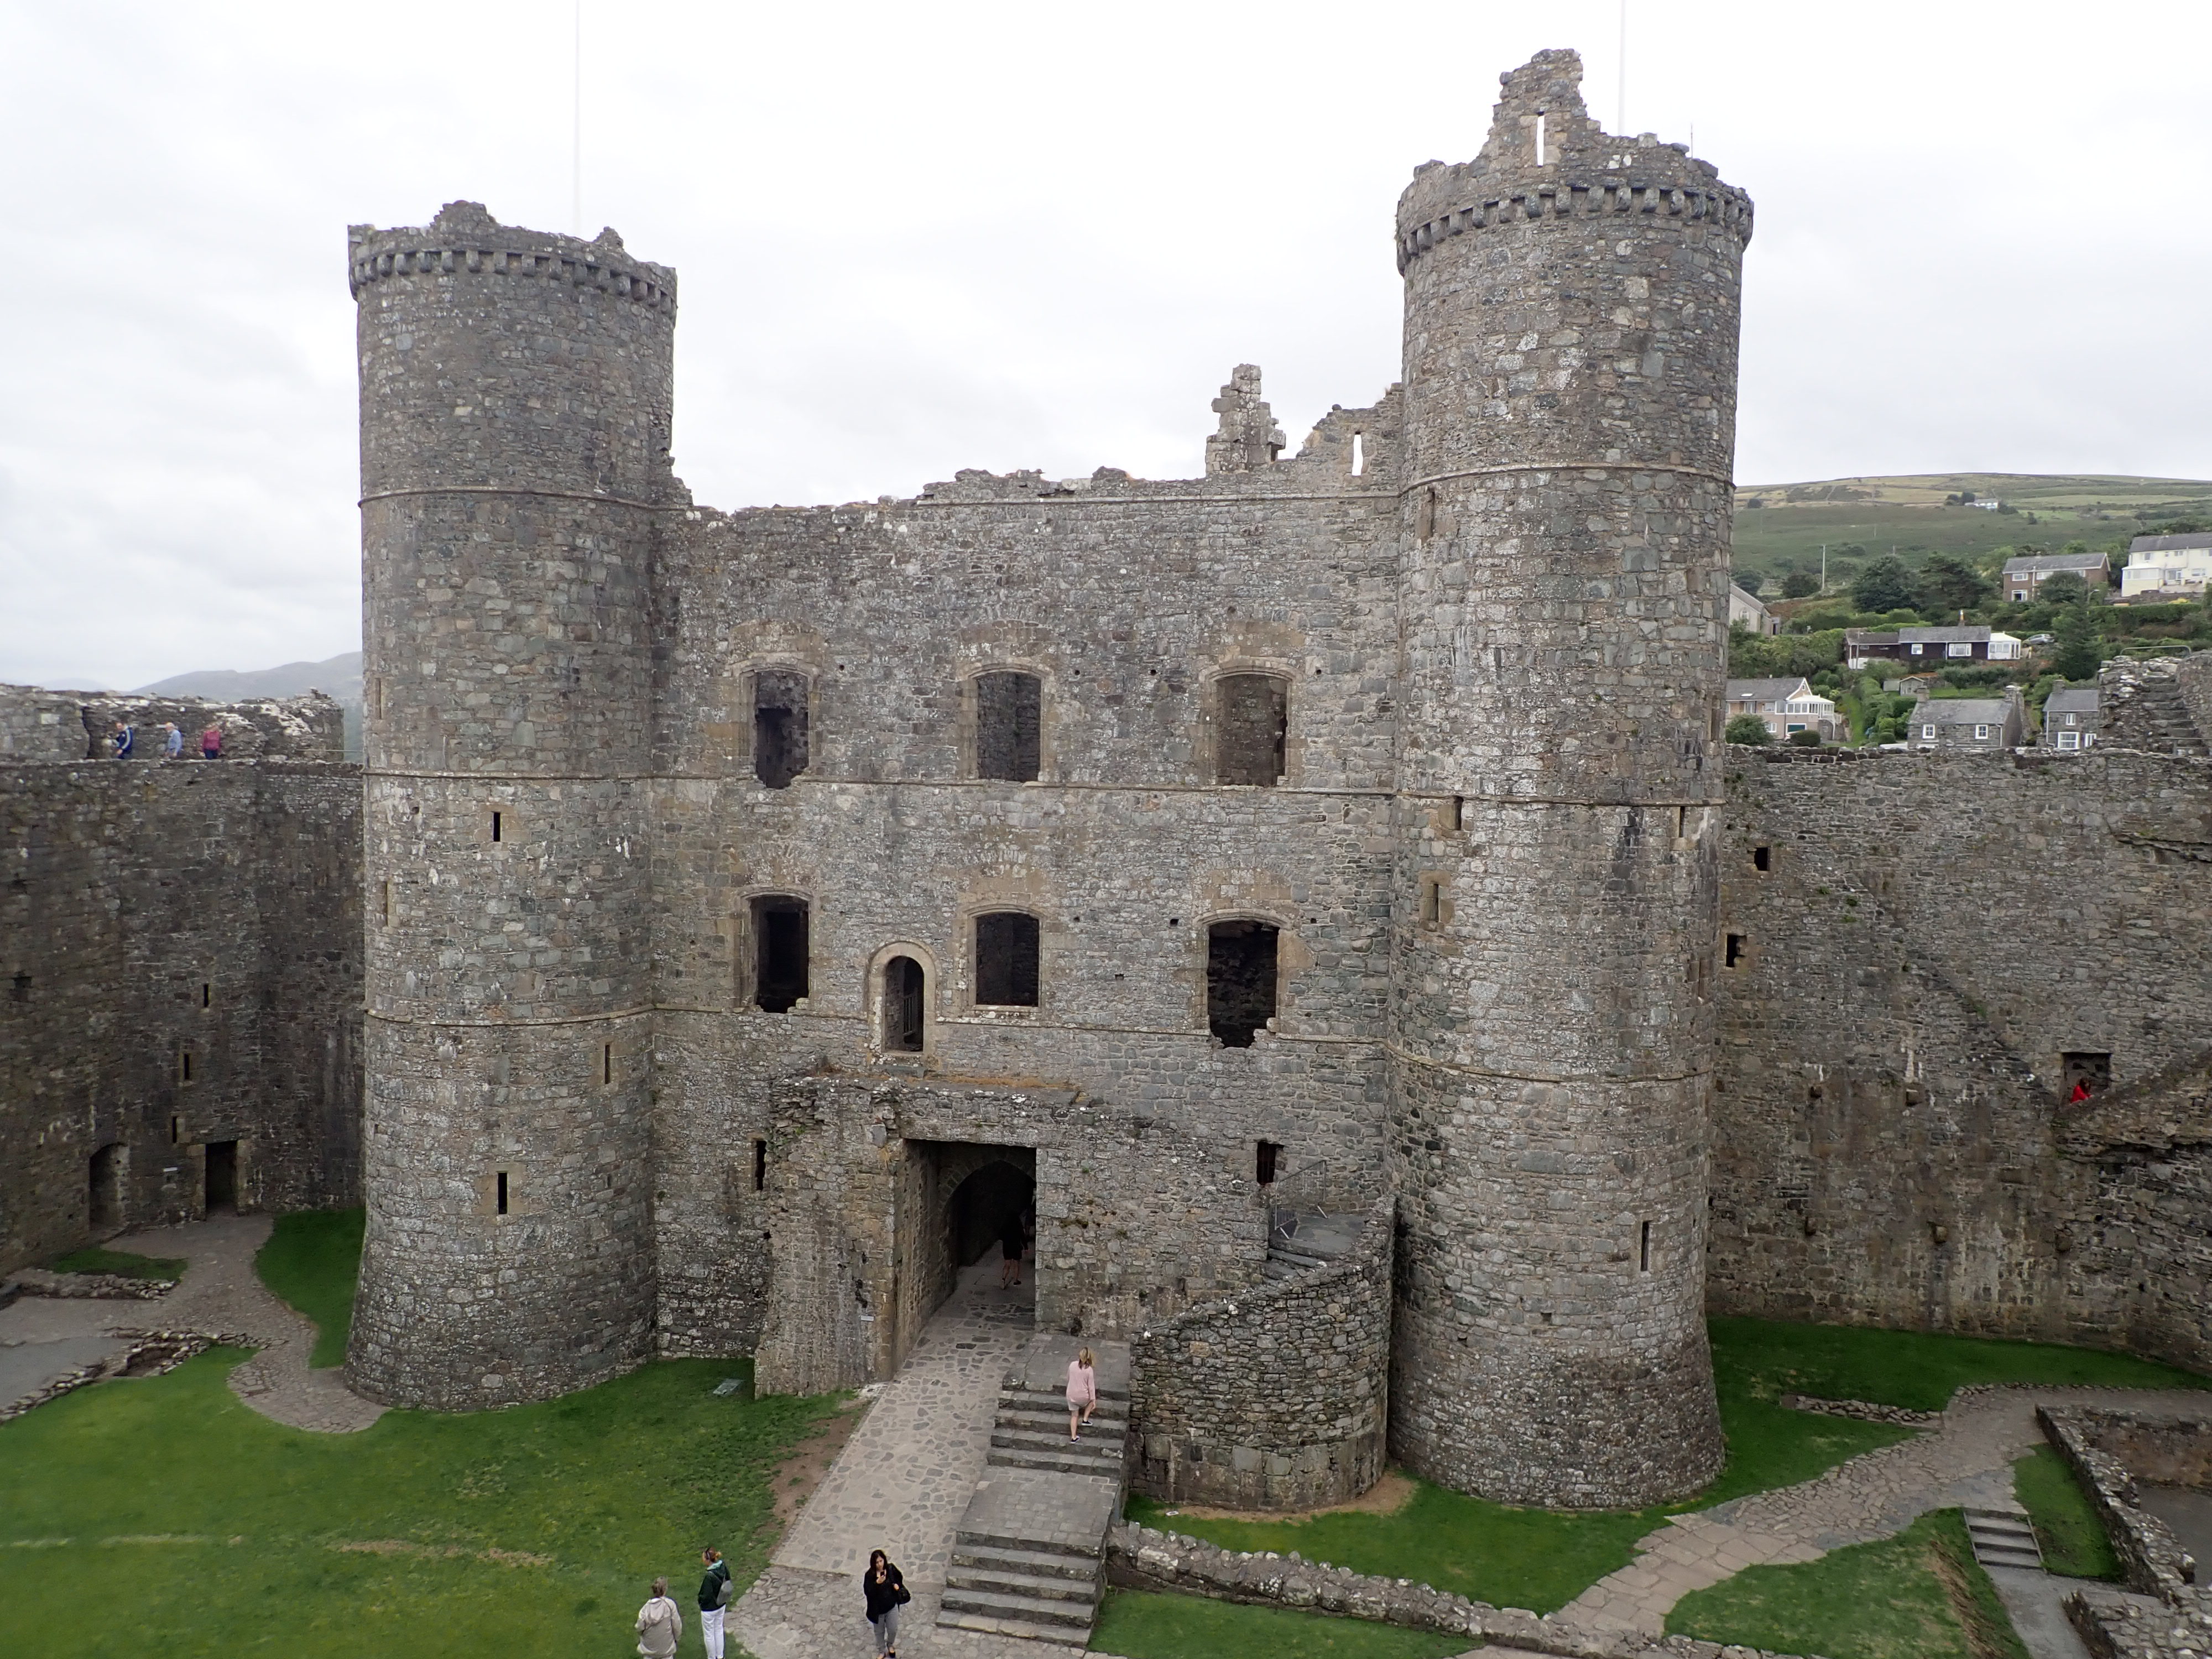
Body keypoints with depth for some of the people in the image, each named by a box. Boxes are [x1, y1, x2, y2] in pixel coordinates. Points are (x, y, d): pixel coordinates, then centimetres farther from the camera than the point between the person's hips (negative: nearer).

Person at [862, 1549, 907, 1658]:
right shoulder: (869, 1575, -20)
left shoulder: (891, 1569, -11)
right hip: (878, 1609, -2)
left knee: (893, 1630, 13)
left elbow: (899, 1578, 8)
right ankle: (882, 1651, 42)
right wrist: (877, 1583, -40)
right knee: (880, 1632, 18)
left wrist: (897, 1585, -12)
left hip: (892, 1606, 2)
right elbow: (867, 1592, -27)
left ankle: (890, 1645, 44)